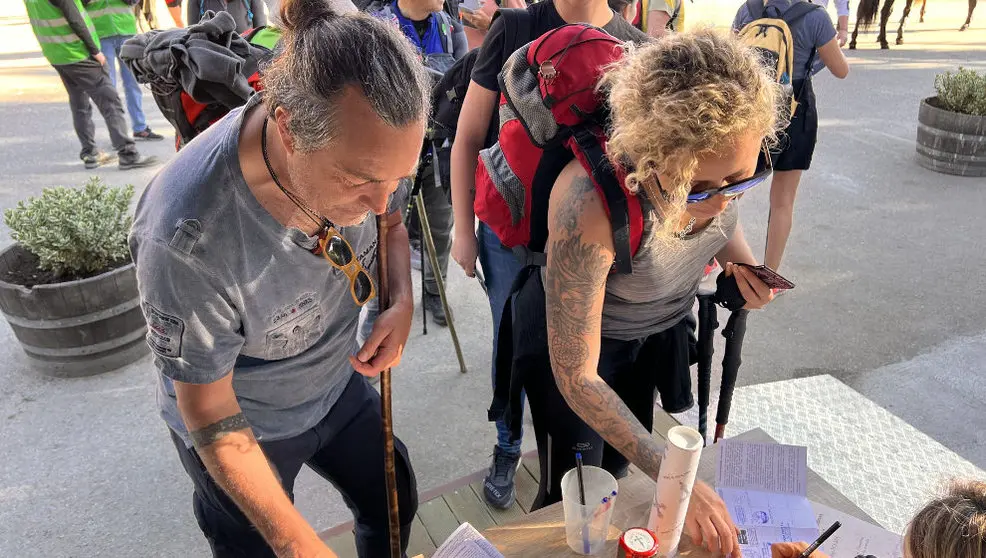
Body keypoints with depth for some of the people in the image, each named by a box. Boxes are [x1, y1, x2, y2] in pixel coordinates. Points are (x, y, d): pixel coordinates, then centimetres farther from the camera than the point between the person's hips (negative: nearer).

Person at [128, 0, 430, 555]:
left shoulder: (363, 148, -23)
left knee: (396, 506, 23)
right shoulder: (187, 237, -39)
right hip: (245, 426, -5)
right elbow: (211, 419, -25)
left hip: (338, 382, 5)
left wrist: (403, 302, -19)